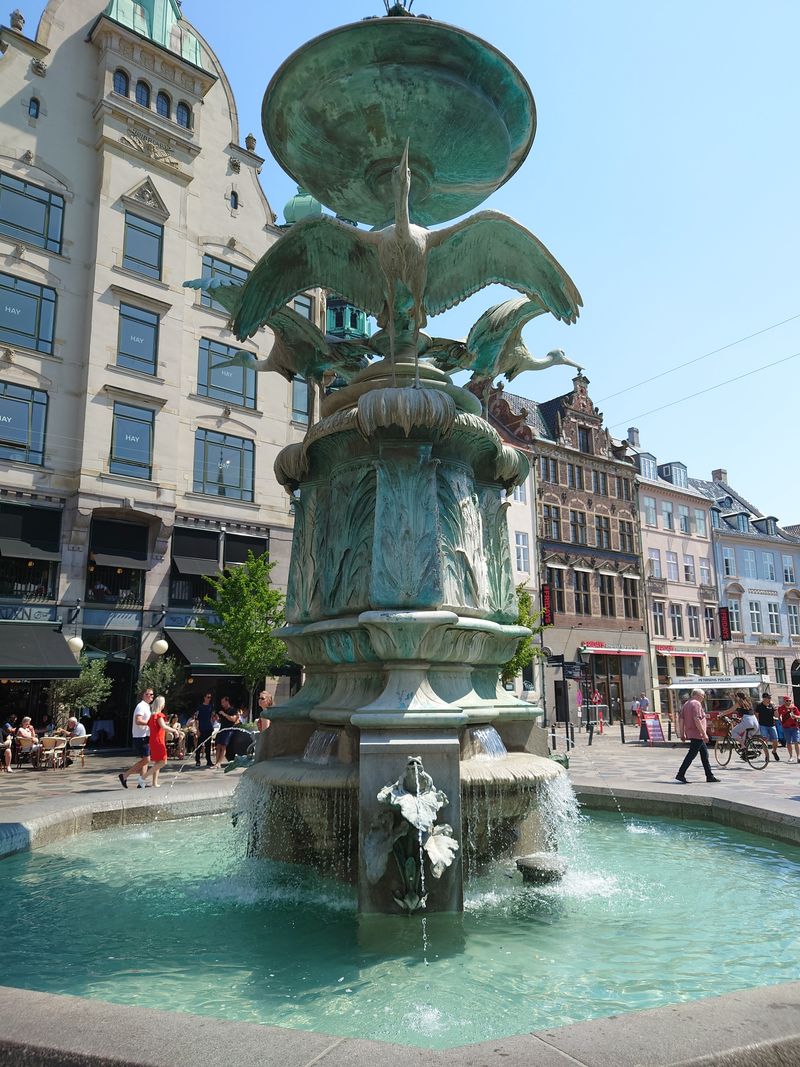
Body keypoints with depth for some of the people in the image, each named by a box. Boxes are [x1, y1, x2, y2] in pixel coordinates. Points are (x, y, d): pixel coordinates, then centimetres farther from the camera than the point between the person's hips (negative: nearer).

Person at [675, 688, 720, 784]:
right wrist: (704, 734, -20)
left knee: (704, 754, 15)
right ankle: (680, 775, -8)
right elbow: (696, 719, -22)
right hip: (697, 734, -10)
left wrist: (682, 734, 15)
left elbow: (681, 719, 14)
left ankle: (709, 776, 19)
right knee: (691, 755, -8)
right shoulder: (696, 704, -12)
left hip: (690, 733, 10)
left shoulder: (686, 704, 16)